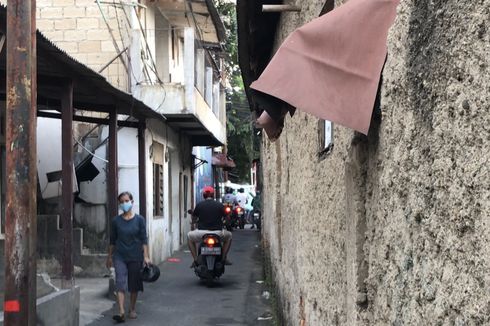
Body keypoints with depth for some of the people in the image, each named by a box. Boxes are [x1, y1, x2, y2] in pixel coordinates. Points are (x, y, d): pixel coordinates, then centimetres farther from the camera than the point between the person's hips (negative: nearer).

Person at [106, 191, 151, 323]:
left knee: (134, 285, 9)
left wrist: (146, 256, -9)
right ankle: (121, 312, -18)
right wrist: (110, 256, 13)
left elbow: (144, 239, -3)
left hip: (135, 257, 0)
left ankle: (132, 309, 27)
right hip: (120, 256, 0)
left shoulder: (139, 220, -2)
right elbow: (113, 240, 9)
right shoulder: (116, 221, 1)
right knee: (120, 283, -12)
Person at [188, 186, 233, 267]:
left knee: (189, 236, 30)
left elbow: (193, 220, 11)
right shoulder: (219, 205, 2)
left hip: (201, 233, 0)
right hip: (217, 233, 1)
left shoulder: (199, 205, 1)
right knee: (229, 235, 33)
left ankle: (196, 260, 19)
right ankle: (224, 258, 27)